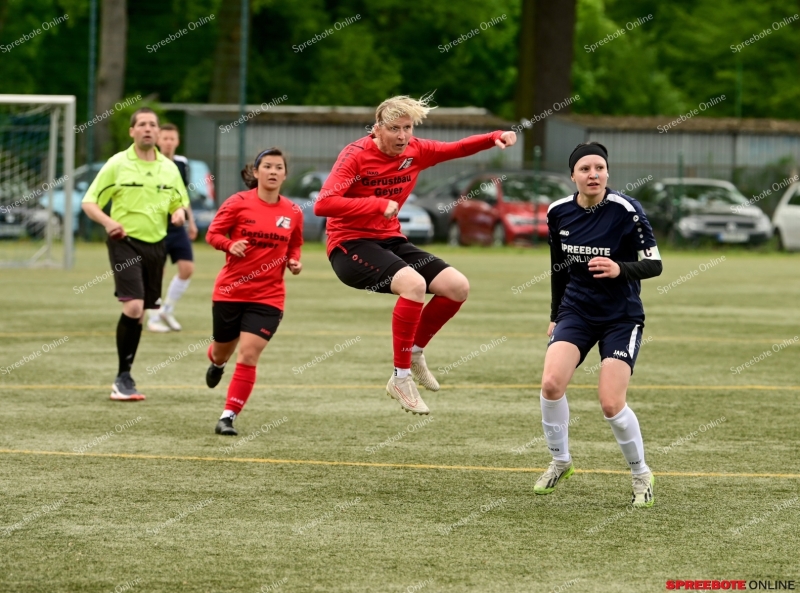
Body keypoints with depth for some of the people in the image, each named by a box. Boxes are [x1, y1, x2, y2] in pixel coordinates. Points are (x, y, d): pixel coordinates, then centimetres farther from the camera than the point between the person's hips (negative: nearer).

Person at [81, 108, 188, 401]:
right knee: (133, 305, -19)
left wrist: (180, 212, -5)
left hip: (155, 244, 5)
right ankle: (123, 377, -10)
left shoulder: (169, 168, 9)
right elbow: (89, 202, -1)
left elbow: (180, 202, 20)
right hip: (125, 242, -5)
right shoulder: (117, 164, -3)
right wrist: (108, 222, -21)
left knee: (140, 312, 8)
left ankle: (123, 379, 19)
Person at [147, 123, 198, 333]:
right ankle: (153, 318, 12)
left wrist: (191, 221, 19)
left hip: (178, 227, 5)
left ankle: (167, 310, 15)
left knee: (187, 268, -3)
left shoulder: (182, 163, 8)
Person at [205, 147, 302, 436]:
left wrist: (294, 261, -4)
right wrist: (230, 244, -20)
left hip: (268, 296, 0)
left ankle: (228, 417, -8)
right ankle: (217, 362, 58)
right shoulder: (238, 203, -7)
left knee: (248, 355, -13)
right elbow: (212, 234, -1)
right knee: (224, 349, 18)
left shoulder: (293, 213, 1)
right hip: (230, 290, 0)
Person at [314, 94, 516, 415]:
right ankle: (401, 377, -23)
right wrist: (378, 204, -32)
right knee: (414, 283, -32)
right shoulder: (356, 155, -18)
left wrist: (495, 138, 1)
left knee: (458, 287, -3)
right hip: (350, 244, -8)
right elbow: (322, 204, -28)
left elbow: (456, 148, 19)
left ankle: (415, 352, 18)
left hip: (390, 240, 8)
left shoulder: (415, 151, 1)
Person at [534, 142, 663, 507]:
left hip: (622, 317, -4)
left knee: (611, 404, -14)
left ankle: (641, 474, 10)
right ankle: (560, 462, 5)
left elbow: (654, 265, -14)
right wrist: (556, 316, 17)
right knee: (551, 382, -18)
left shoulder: (625, 210, -16)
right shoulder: (558, 212, -2)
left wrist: (620, 269, -33)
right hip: (576, 310, 4)